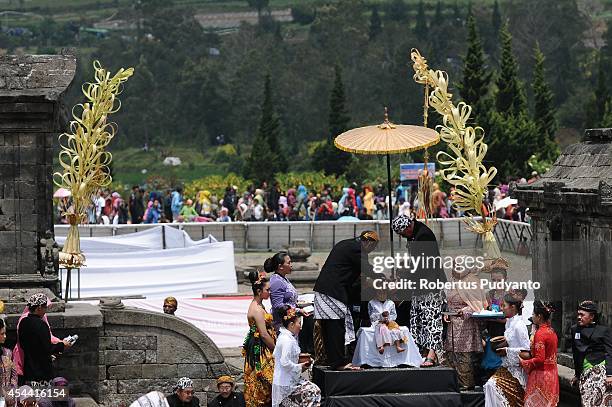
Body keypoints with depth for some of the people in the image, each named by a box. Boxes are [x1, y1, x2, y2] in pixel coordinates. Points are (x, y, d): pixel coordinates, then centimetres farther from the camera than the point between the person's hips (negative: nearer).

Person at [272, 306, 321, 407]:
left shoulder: (283, 336, 9)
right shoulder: (288, 340, -22)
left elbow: (275, 354, 19)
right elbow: (285, 363, -28)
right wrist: (299, 367, -13)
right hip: (286, 383, -10)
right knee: (315, 392, -8)